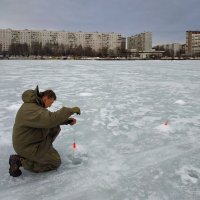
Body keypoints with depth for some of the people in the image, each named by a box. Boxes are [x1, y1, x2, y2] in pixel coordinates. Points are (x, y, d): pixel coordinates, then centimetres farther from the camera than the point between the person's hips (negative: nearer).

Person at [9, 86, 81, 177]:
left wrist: (68, 121, -3)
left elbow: (50, 117, 11)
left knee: (56, 128, 9)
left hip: (34, 138, 10)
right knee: (55, 162, -5)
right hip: (27, 146, -10)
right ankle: (20, 161, -5)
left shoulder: (36, 104, 3)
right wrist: (71, 110, -35)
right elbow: (50, 120, -43)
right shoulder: (30, 109, -30)